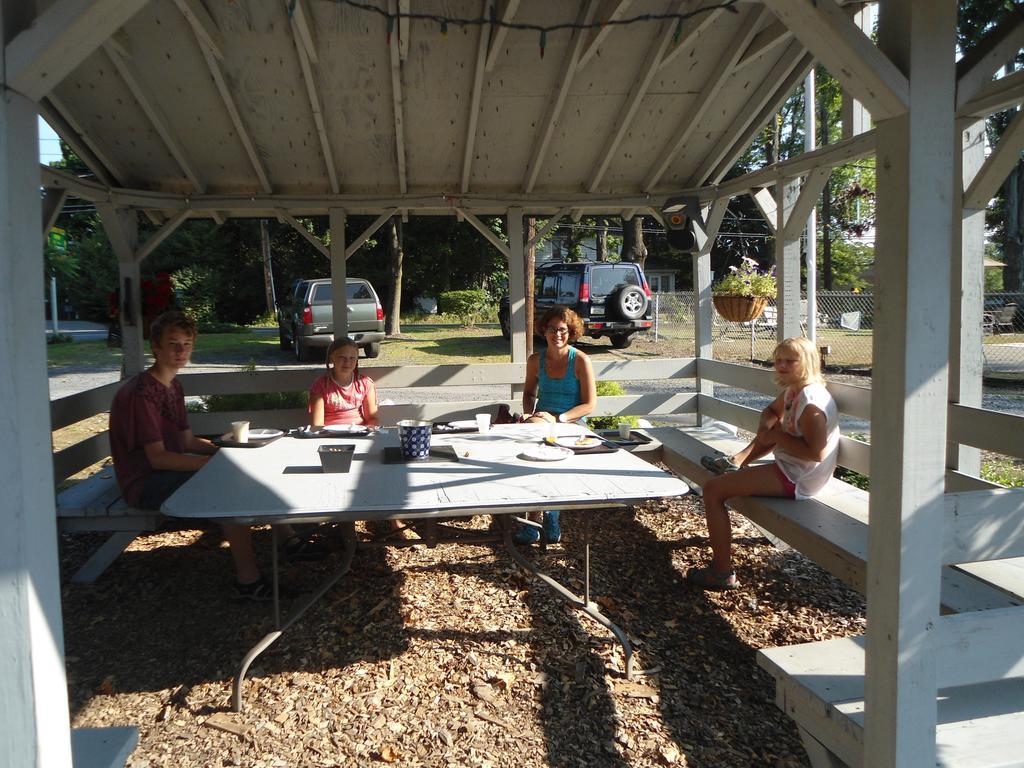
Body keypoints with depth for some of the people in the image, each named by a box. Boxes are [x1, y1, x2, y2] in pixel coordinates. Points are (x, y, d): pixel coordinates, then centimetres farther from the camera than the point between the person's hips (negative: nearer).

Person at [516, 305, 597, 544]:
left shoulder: (580, 361, -4)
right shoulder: (536, 360, 9)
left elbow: (589, 404, -5)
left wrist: (557, 418, -16)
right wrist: (529, 413, 2)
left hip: (571, 425, -4)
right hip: (541, 421, 4)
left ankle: (535, 518, -20)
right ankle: (548, 511, -20)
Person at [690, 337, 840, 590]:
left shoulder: (811, 402, -23)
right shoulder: (792, 390, 7)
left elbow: (816, 452, -29)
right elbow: (771, 412, 26)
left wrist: (777, 437, -19)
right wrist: (766, 428, 2)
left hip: (796, 480, -10)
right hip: (789, 468, 11)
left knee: (712, 490, -13)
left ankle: (723, 573, -9)